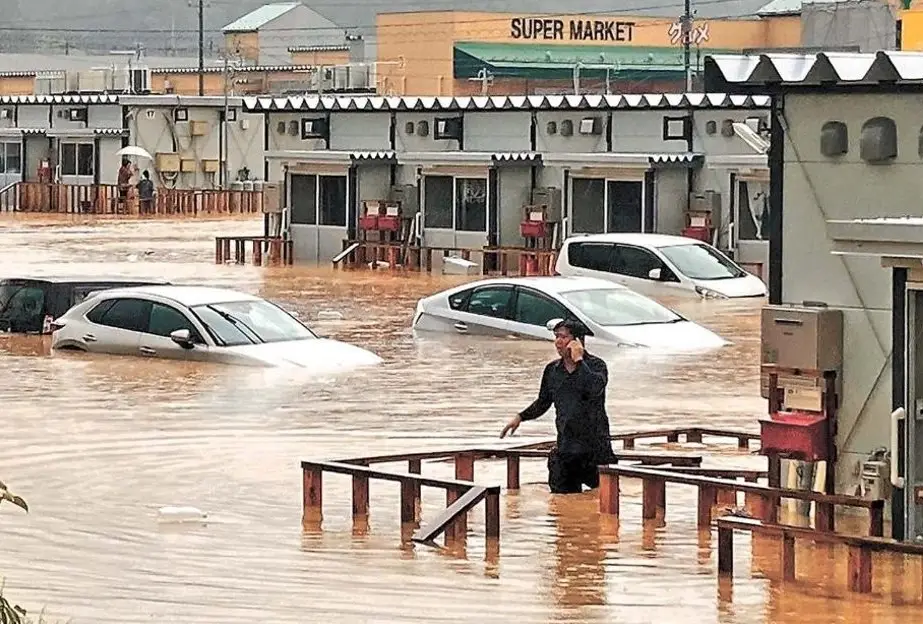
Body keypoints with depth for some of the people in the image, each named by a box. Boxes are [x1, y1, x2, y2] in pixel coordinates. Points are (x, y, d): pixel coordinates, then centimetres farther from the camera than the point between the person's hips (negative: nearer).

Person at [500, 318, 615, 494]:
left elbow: (595, 389, -28)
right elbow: (543, 402, 23)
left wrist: (579, 361, -19)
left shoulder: (596, 365, -5)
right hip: (565, 449, 4)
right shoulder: (552, 370, 9)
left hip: (595, 448, -4)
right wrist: (520, 417, 10)